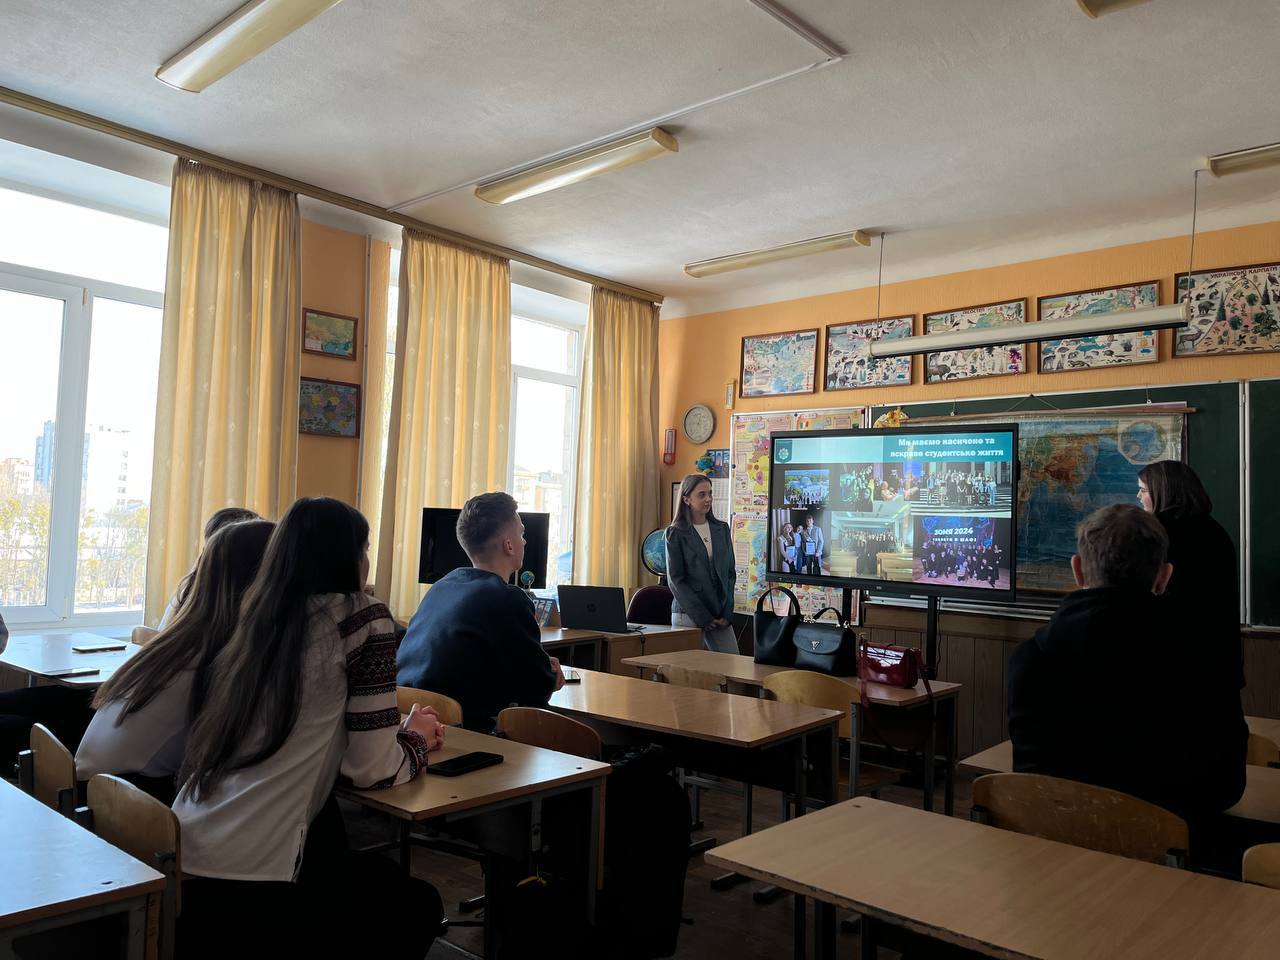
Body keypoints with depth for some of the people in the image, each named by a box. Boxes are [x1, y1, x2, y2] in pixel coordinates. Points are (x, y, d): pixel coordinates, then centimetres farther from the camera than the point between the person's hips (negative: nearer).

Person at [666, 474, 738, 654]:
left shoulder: (722, 529, 11)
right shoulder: (675, 534, -2)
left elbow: (730, 573, 11)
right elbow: (675, 580, -6)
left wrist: (727, 614, 0)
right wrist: (703, 617, -11)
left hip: (720, 616, 4)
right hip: (688, 615, -4)